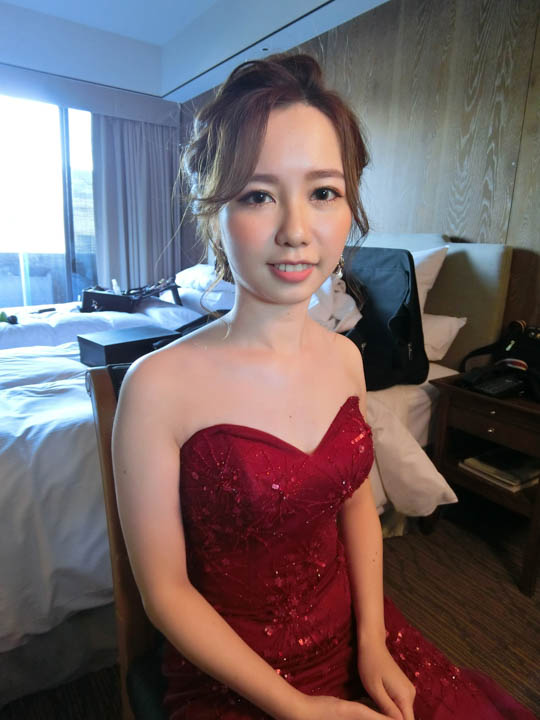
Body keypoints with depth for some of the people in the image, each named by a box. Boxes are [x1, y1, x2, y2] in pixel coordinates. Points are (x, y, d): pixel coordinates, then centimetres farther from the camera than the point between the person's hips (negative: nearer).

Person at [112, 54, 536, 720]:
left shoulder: (345, 357, -7)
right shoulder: (159, 386, -23)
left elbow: (356, 500, 4)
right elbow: (164, 590, -15)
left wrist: (373, 640, -3)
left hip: (353, 632, 4)